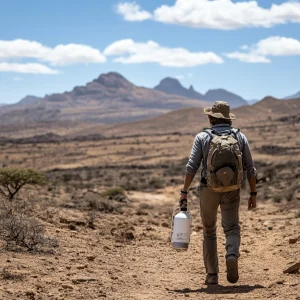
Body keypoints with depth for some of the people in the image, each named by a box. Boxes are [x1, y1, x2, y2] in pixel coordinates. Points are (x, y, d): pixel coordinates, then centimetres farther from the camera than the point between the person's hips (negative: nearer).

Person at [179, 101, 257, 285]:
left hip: (208, 190, 0)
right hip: (232, 191, 0)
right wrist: (253, 194, 7)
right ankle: (232, 256, -29)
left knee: (209, 232, 13)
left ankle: (212, 275, 12)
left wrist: (184, 192, -4)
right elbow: (250, 169, 1)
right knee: (232, 228, 4)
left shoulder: (202, 137, -1)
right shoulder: (240, 137, 4)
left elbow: (192, 167, -8)